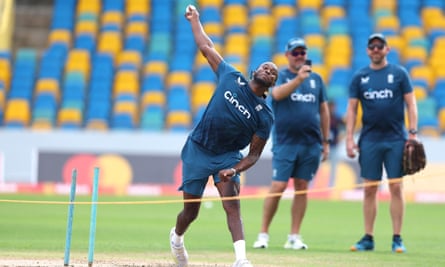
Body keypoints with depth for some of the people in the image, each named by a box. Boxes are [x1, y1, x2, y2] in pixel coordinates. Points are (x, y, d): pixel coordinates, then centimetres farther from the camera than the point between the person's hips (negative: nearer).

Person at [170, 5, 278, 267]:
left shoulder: (265, 115, -8)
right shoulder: (232, 77, -4)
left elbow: (254, 153, -6)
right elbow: (207, 47, 7)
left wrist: (235, 170, -22)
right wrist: (195, 20, 13)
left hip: (228, 156, -1)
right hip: (198, 150, 1)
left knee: (232, 204, -23)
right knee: (191, 210, 7)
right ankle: (177, 237, 41)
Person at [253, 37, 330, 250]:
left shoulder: (316, 79, 13)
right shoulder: (280, 76, 2)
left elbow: (324, 110, 16)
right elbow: (277, 94, -20)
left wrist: (325, 142, 13)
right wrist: (299, 79, -33)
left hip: (311, 143, 4)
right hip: (284, 142, -3)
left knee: (302, 188, 5)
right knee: (278, 187, -8)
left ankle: (294, 237, 9)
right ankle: (263, 234, 0)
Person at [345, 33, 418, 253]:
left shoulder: (399, 73, 4)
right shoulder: (359, 77, 9)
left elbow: (411, 104, 4)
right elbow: (352, 109, 9)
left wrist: (412, 133, -5)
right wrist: (349, 139, 1)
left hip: (395, 139, -2)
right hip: (369, 140, 2)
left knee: (396, 188, -2)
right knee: (369, 189, 3)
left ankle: (397, 239, 2)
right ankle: (368, 238, 8)